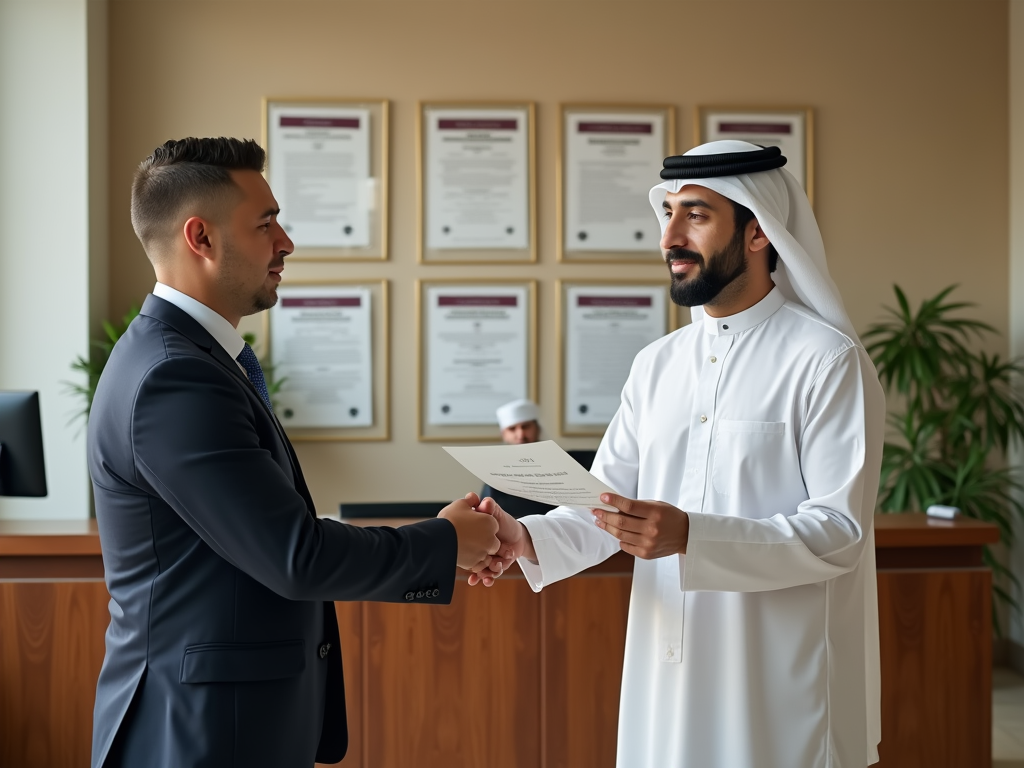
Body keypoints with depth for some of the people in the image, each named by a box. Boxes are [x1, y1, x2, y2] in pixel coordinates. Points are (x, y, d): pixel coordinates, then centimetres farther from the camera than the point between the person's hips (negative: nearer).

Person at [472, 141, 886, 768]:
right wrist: (527, 540, -11)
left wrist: (691, 536, -26)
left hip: (778, 690, -5)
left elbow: (840, 531, -16)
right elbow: (606, 505, 9)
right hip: (667, 676, 5)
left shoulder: (828, 361, -10)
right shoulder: (657, 365, 10)